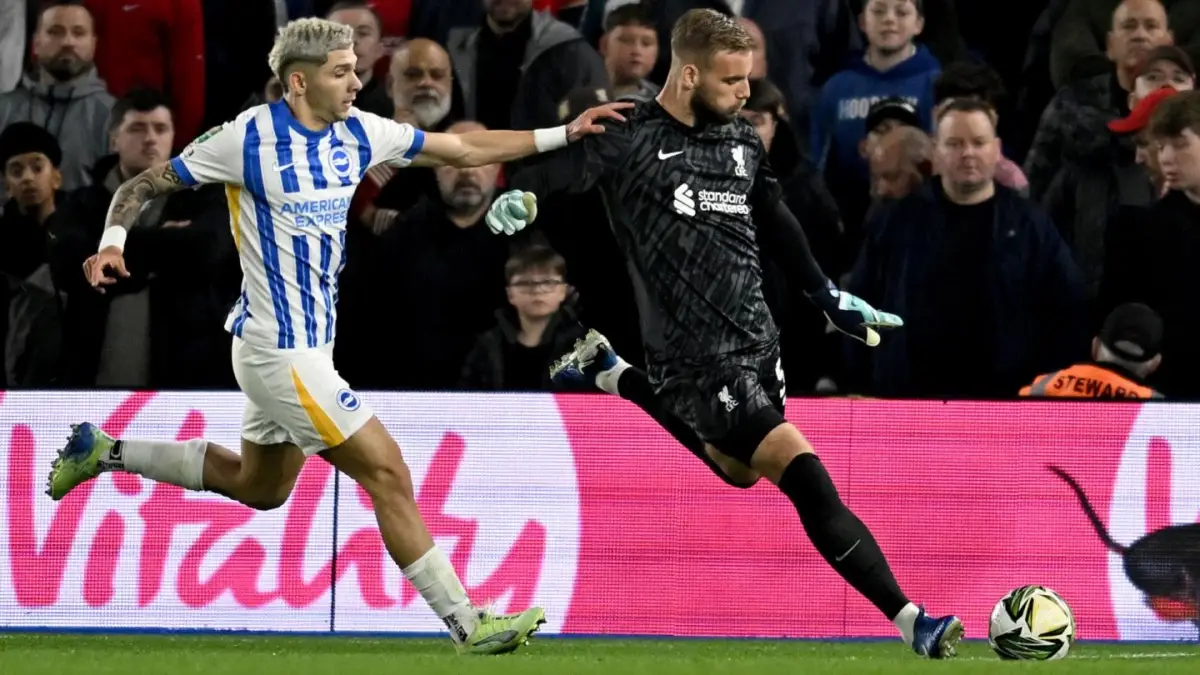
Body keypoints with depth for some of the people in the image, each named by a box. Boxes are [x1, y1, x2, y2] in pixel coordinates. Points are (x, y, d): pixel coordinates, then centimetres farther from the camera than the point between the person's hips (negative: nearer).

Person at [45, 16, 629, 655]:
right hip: (280, 351, -9)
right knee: (387, 472, -10)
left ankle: (102, 451, 36)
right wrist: (113, 241, -27)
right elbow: (143, 185, -9)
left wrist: (563, 132, 3)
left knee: (258, 486, 25)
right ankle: (468, 625, -4)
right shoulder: (247, 138, -17)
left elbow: (464, 148, 8)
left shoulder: (358, 133, 1)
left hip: (309, 343, 9)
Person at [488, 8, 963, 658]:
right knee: (805, 476, -16)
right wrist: (520, 194, -45)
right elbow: (559, 164, -22)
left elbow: (776, 222, 20)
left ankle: (608, 373, 39)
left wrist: (829, 298, 26)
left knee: (737, 469, 28)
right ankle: (911, 622, -14)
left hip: (757, 342, 8)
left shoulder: (744, 142, 6)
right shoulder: (630, 140, -13)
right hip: (697, 357, -8)